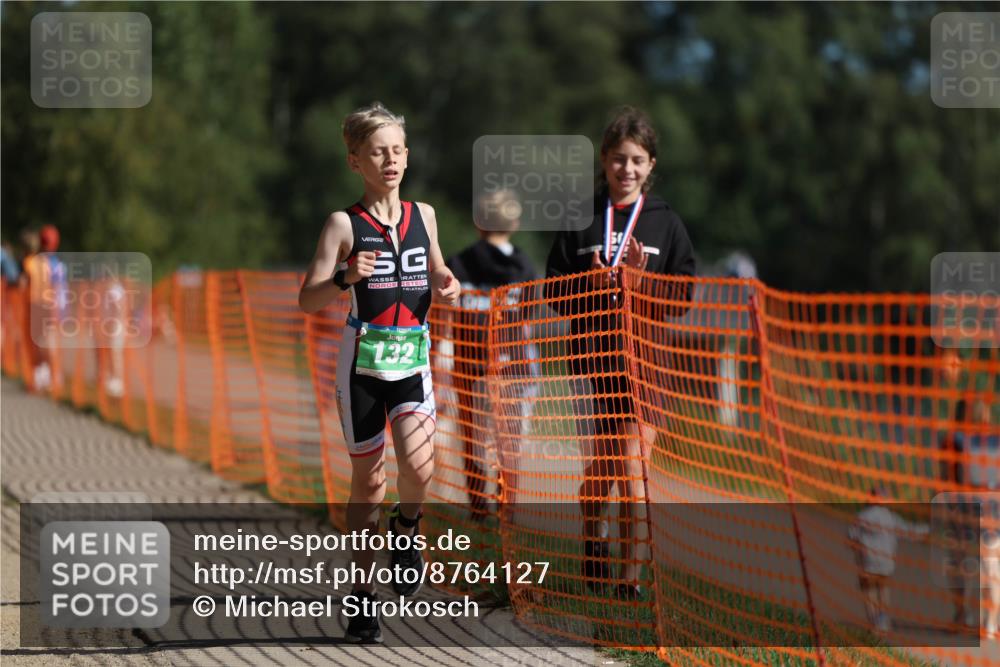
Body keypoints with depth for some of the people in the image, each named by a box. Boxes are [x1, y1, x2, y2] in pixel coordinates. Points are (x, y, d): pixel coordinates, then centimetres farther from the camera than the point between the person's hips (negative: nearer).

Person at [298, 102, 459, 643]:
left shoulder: (422, 215, 8)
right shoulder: (345, 224, -4)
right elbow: (308, 300, -9)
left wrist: (447, 287, 2)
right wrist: (348, 277, -27)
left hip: (413, 361, 2)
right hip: (363, 360, -2)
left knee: (418, 466, -20)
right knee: (368, 480, 4)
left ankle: (404, 528, 13)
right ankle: (362, 593, 17)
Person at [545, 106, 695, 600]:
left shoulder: (665, 223, 5)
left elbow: (682, 298, 4)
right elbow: (554, 291, 6)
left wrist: (643, 279, -13)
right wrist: (591, 283, -13)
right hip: (594, 354, 1)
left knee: (632, 466, -8)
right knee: (603, 462, 8)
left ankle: (629, 577, -2)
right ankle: (593, 542, 36)